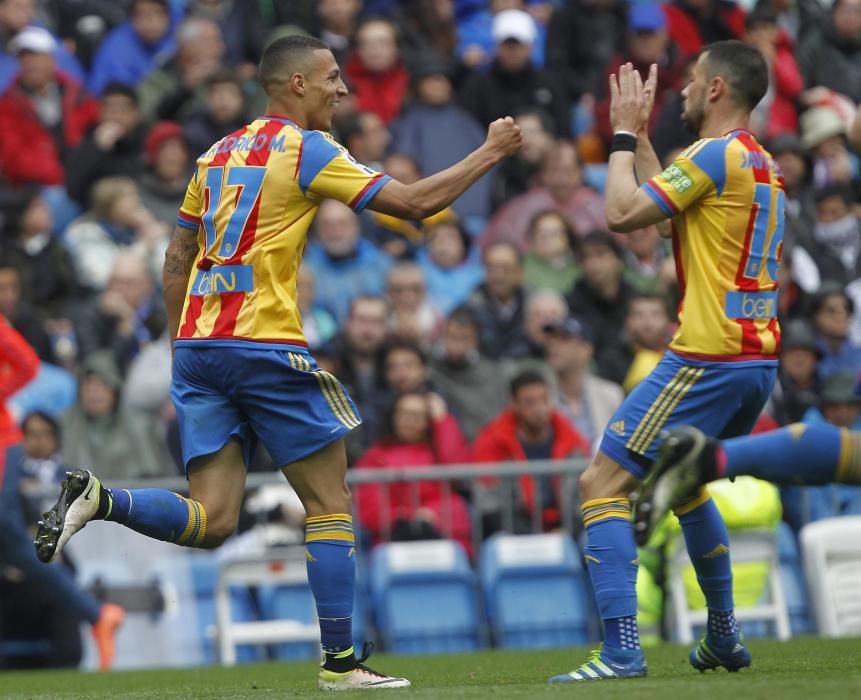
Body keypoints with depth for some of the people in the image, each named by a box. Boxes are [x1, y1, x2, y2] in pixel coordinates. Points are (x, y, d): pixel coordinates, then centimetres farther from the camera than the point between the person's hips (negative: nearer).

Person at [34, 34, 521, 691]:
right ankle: (341, 662, 4)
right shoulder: (306, 149, -5)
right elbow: (413, 202, -10)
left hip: (198, 344, 6)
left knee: (210, 521, 2)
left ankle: (100, 500, -20)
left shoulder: (219, 154, 17)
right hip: (267, 348, -6)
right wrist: (489, 153, 1)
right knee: (331, 504, 5)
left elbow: (176, 259, 20)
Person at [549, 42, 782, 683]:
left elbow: (622, 215, -14)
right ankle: (724, 638, 34)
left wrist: (624, 135, -1)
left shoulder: (716, 155, -13)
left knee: (602, 484, -10)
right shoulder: (761, 162, 15)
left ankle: (622, 650, -20)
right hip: (759, 359, 10)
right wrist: (640, 135, 25)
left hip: (708, 359, -10)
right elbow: (667, 208, 23)